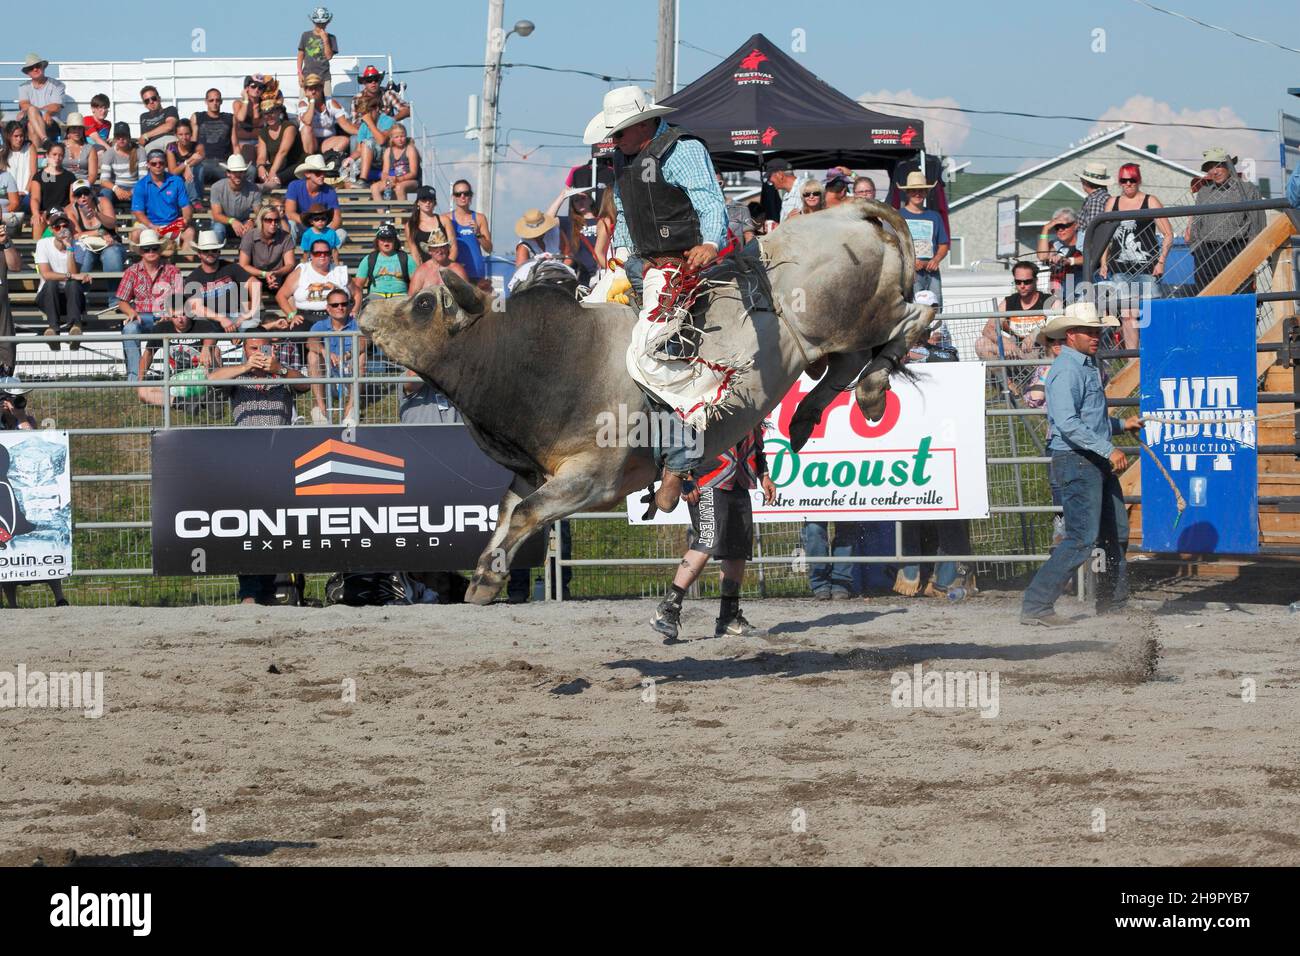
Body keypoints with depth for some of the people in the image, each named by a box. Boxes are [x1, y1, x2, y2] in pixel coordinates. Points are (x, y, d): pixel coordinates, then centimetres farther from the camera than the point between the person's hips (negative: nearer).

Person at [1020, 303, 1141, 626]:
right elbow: (1067, 423, -26)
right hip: (1076, 460, -10)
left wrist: (1121, 424, 19)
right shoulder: (1066, 371, -15)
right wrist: (1109, 450, -27)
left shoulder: (1088, 366, 18)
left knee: (1116, 533, 17)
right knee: (1082, 539, -14)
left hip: (1098, 462, 10)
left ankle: (1115, 600, 30)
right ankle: (1035, 607, -13)